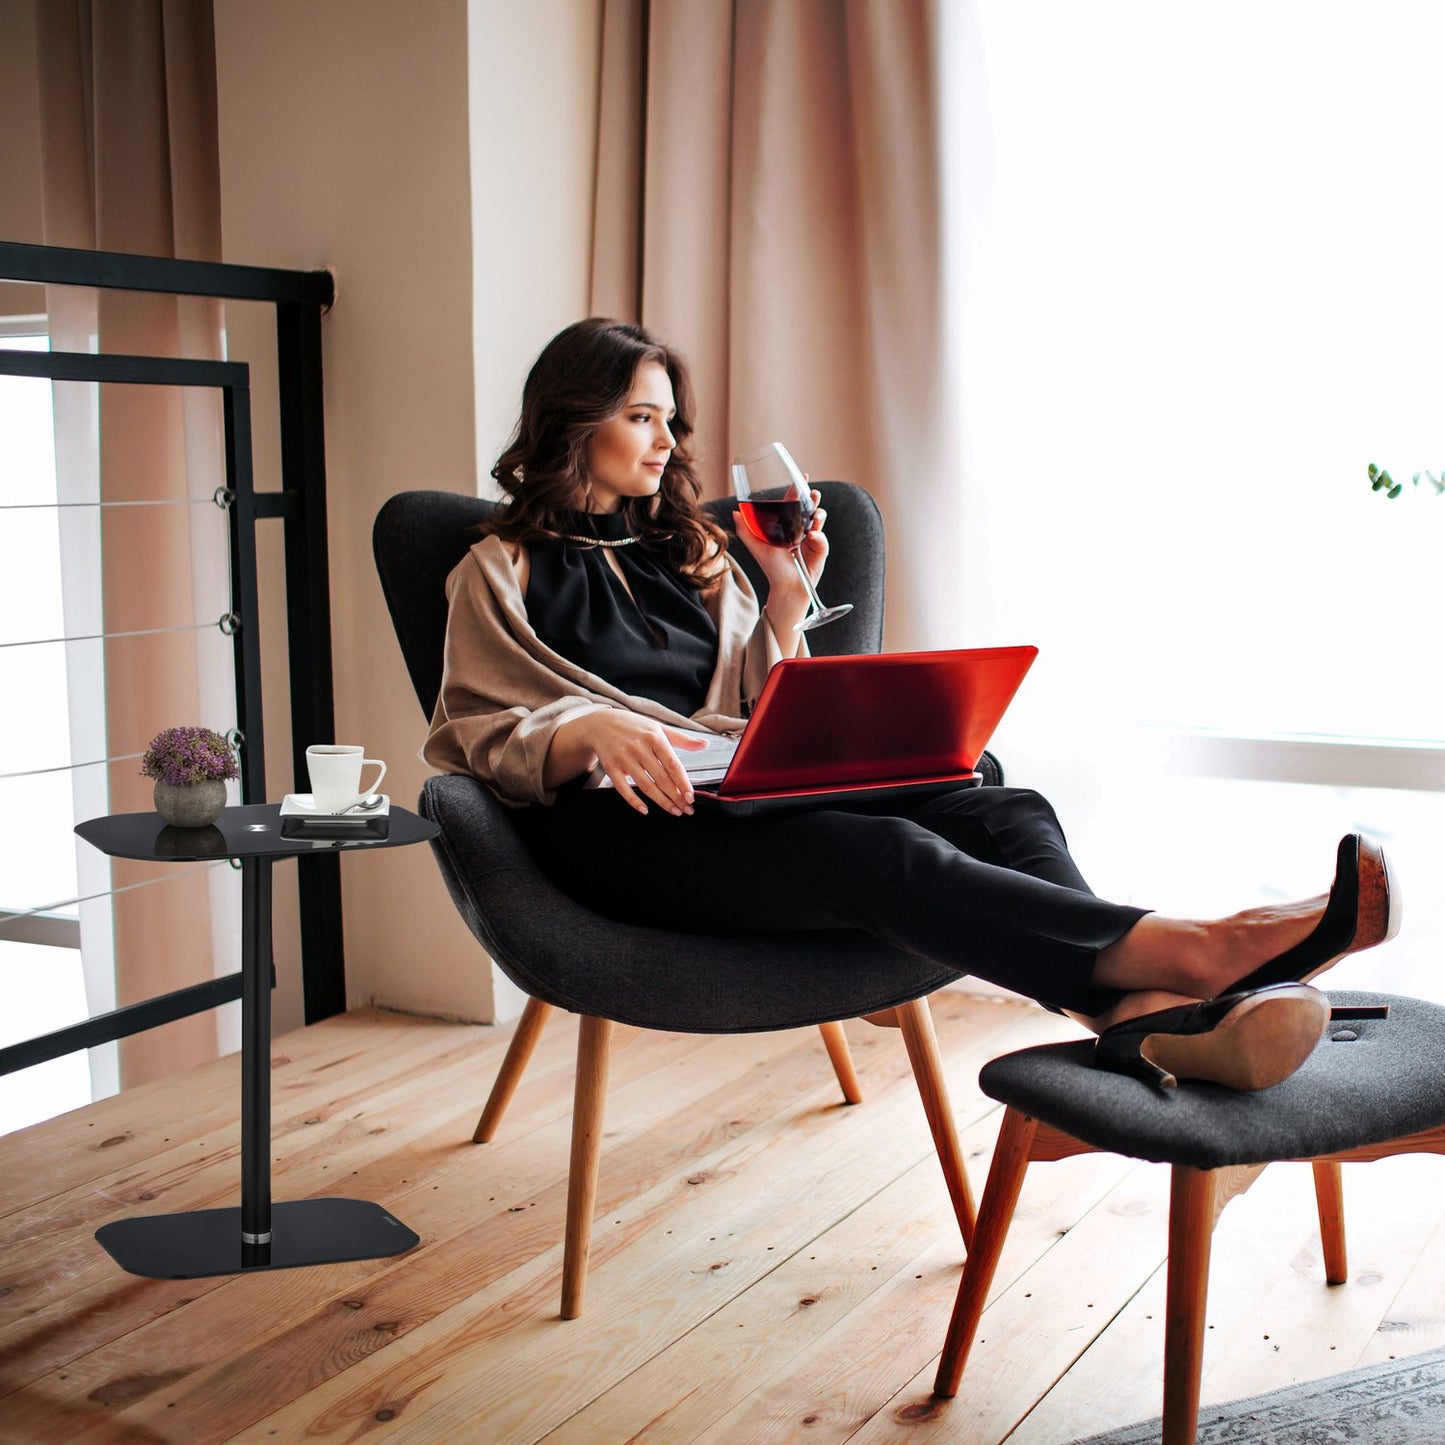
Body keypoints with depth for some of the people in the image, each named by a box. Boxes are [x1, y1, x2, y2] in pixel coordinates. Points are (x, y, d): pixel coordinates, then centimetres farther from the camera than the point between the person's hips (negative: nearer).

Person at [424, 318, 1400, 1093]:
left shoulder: (690, 552, 28)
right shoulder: (504, 570, 14)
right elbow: (479, 737, 1)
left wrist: (786, 603, 9)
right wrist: (590, 728, -18)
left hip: (739, 797, 6)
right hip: (621, 827, -5)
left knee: (1003, 811, -24)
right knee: (880, 854, -35)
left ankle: (1137, 1014, -53)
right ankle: (1187, 947, -52)